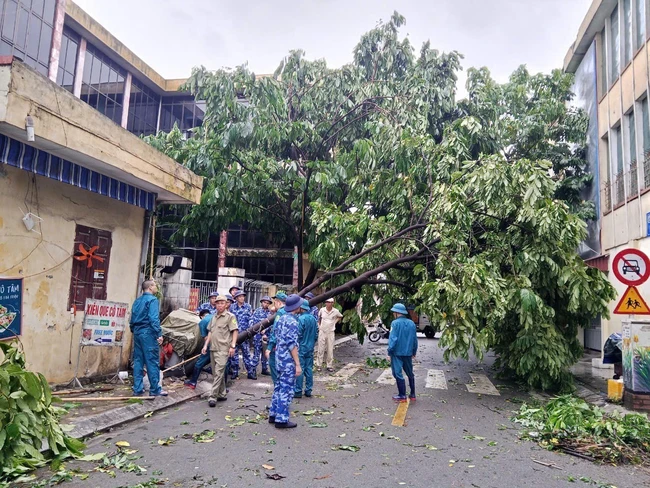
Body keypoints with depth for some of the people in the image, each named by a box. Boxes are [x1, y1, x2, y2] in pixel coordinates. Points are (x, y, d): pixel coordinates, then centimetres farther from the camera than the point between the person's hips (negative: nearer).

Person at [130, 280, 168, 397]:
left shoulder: (137, 300, 15)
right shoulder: (152, 299, -10)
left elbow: (132, 318, 18)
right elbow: (154, 318, -19)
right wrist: (159, 334, -18)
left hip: (137, 332, 8)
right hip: (148, 333, -8)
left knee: (138, 361, 10)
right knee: (152, 361, -4)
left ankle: (137, 388, 13)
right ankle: (155, 389, 0)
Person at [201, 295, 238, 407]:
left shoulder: (230, 316, -4)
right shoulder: (213, 316, 15)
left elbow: (234, 332, -7)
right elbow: (210, 332, 20)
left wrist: (232, 346, -14)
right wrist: (205, 345, 14)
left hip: (223, 349, -7)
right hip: (213, 348, 7)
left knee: (219, 373, -10)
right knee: (216, 373, 11)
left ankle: (213, 396, -8)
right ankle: (222, 394, 22)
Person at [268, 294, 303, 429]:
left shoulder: (281, 318, 10)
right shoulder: (292, 321, -18)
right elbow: (292, 344, -21)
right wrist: (298, 364, -19)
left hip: (279, 357, 9)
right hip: (288, 360, -9)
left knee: (279, 387, 17)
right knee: (286, 390, -2)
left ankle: (273, 414, 25)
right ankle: (282, 419, 4)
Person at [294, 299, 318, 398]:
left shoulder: (301, 319, -17)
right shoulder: (313, 319, 6)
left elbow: (298, 334, -17)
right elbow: (316, 334, 11)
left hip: (301, 347, -7)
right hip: (310, 347, 7)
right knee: (309, 368, 11)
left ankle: (298, 391, 3)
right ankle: (308, 390, 17)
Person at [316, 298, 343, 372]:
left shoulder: (335, 311, -7)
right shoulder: (322, 310, -7)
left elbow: (340, 316, 14)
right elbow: (318, 317, 12)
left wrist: (335, 322, 3)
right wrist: (319, 325, 5)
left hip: (330, 332, 0)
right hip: (322, 332, 0)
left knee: (330, 350, 5)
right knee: (321, 349, 4)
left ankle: (330, 366, 14)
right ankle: (319, 365, 12)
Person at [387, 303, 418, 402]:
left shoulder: (395, 323, -13)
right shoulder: (411, 323, 4)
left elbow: (393, 339, -16)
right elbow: (415, 339, 9)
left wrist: (389, 353, -9)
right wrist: (414, 352, 19)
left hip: (397, 353, -6)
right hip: (408, 353, 6)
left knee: (398, 374, 2)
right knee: (410, 374, 17)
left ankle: (402, 396, 5)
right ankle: (412, 395, 22)